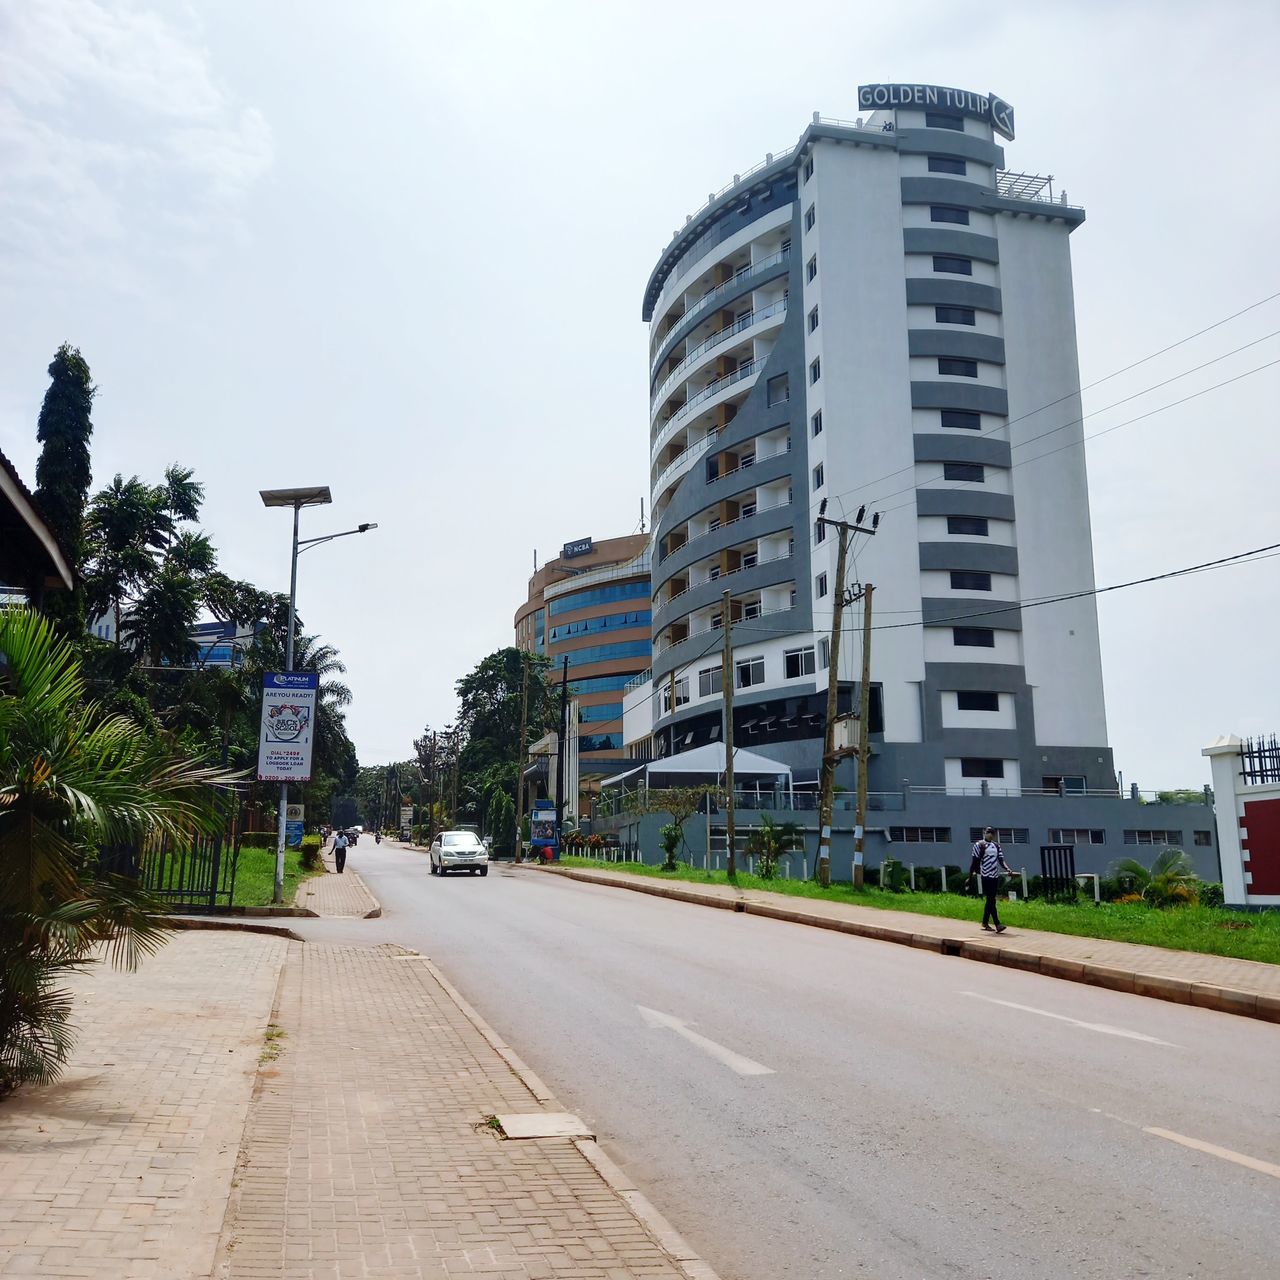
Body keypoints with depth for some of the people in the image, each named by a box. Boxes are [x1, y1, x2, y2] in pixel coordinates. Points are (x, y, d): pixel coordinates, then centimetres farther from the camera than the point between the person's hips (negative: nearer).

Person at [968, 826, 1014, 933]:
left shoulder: (996, 846, 14)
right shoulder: (979, 845, -2)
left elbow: (1001, 860, 7)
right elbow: (974, 862, -2)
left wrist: (1008, 869, -12)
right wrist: (970, 877, -3)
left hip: (995, 876, 6)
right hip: (986, 876, -6)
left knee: (990, 900, 11)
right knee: (991, 900, -10)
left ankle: (985, 922, 22)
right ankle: (997, 925, -14)